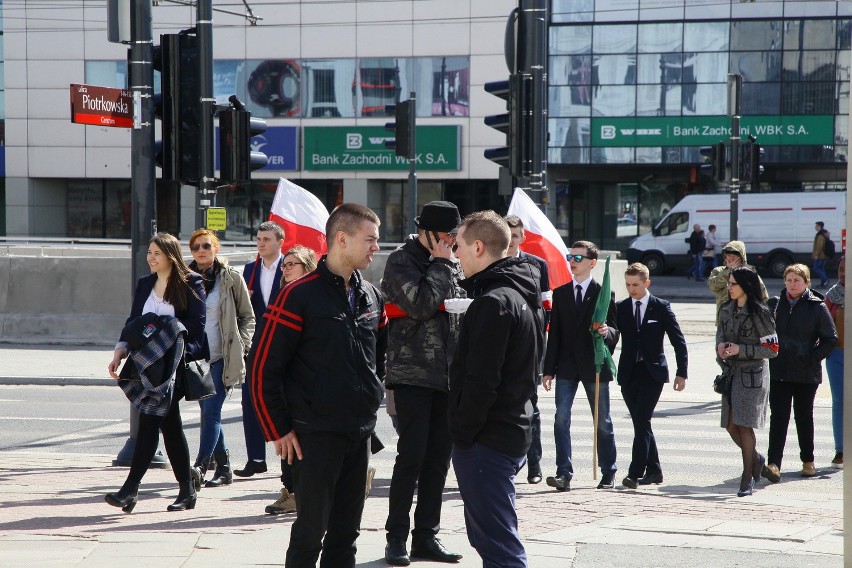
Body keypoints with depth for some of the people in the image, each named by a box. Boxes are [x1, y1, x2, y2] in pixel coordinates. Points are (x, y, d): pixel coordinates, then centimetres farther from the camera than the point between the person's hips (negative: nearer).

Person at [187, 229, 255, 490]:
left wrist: (241, 345, -5)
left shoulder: (231, 277, 1)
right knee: (209, 412, 9)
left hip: (222, 356, -4)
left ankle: (200, 467, -23)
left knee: (211, 412, -13)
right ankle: (224, 468, 18)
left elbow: (247, 316, 7)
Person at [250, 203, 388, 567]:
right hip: (316, 434, -6)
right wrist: (278, 430, -10)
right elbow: (263, 367, -11)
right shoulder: (300, 295, -12)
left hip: (360, 433, 6)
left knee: (345, 532, 11)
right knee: (311, 530, -1)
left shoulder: (371, 297, 9)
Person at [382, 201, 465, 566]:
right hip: (412, 374, -6)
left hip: (447, 375, 6)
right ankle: (396, 538, 1)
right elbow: (421, 304, -21)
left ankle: (426, 536, 14)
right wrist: (441, 264, -10)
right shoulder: (401, 261, -6)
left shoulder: (451, 265, 14)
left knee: (439, 457, 7)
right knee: (412, 456, -7)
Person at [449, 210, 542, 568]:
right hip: (514, 429, 10)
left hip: (487, 438, -10)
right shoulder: (522, 295, 14)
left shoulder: (493, 303, -17)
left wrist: (462, 433, -13)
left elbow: (481, 381, -23)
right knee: (488, 535, 19)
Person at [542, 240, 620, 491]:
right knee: (561, 419, -10)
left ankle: (608, 473, 18)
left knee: (602, 422, 7)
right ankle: (564, 473, -11)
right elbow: (554, 334, 8)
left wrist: (607, 332, -25)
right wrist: (549, 369, 4)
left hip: (594, 366, -2)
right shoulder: (560, 294, 9)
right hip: (567, 367, 2)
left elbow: (615, 332, 0)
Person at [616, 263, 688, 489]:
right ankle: (653, 470, 19)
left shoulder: (661, 307, 0)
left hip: (652, 373, -4)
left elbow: (678, 341, 2)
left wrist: (681, 373, -2)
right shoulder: (620, 308, 8)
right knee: (641, 423, 7)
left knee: (642, 420, -14)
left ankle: (635, 473, -16)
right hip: (629, 374, 4)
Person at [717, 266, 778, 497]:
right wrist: (720, 345, -1)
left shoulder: (759, 313, -11)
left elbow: (772, 348, -10)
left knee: (744, 424, -9)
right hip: (731, 372, 6)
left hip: (753, 375, -6)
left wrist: (740, 350, -18)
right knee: (731, 425, 6)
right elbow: (721, 331, 23)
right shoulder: (727, 310, 8)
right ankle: (755, 459, 32)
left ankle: (747, 477, 2)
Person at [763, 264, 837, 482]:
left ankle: (808, 461, 28)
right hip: (778, 372, 2)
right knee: (778, 417, -6)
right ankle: (774, 464, -13)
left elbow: (830, 339, -4)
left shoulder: (817, 307, -5)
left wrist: (813, 358, -11)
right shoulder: (775, 304, 5)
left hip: (806, 373, -2)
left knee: (804, 417, 12)